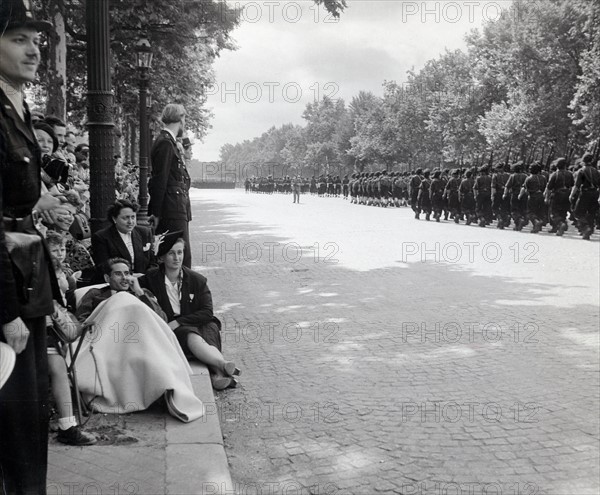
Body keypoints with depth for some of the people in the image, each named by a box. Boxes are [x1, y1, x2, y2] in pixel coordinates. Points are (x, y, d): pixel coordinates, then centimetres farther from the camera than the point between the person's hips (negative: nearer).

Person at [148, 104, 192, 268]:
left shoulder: (169, 142, 18)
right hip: (172, 212, -10)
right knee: (182, 256, -10)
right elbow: (159, 181, -15)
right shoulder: (165, 143, -12)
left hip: (178, 211, 10)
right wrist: (156, 213, -15)